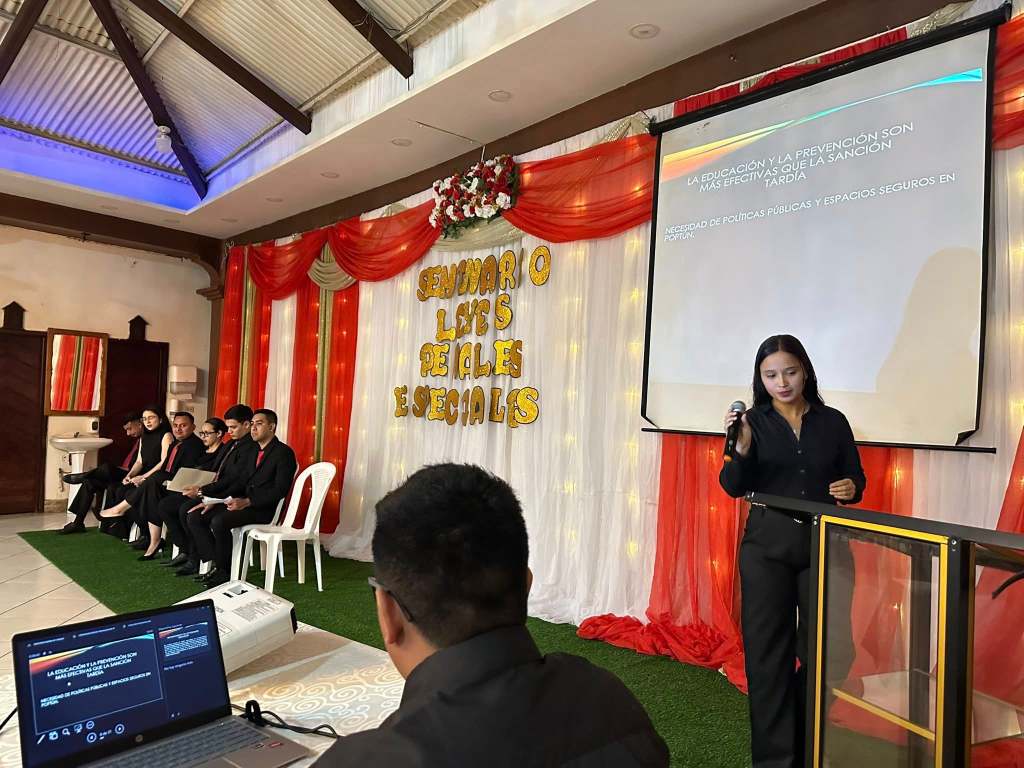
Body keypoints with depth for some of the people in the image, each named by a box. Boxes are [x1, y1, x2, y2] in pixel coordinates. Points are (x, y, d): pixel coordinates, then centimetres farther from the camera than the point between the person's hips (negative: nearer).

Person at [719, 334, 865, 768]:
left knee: (826, 649, 8)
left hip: (824, 546, 2)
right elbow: (734, 488, -8)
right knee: (768, 652, 2)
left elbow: (855, 478, 11)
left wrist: (851, 489, -12)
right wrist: (741, 448, -26)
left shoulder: (833, 422, 4)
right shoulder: (753, 421, -1)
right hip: (767, 548, -1)